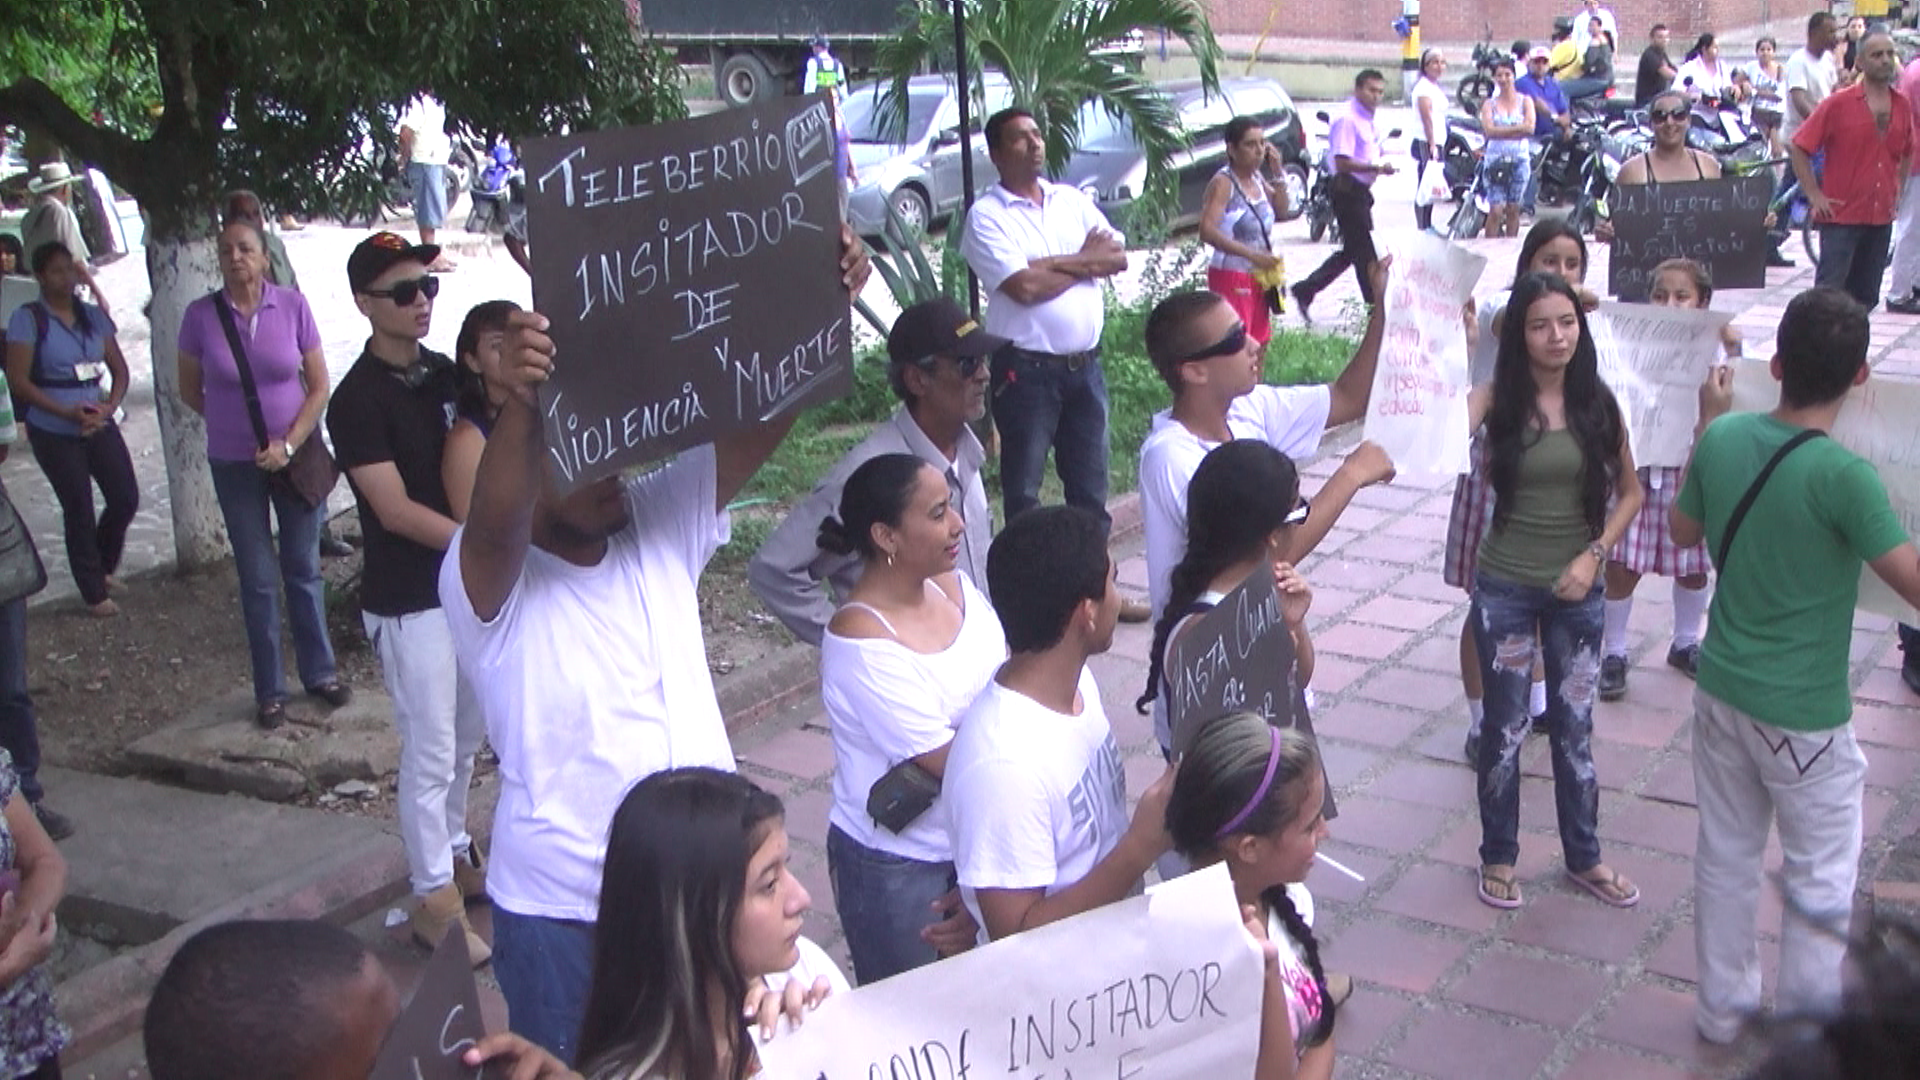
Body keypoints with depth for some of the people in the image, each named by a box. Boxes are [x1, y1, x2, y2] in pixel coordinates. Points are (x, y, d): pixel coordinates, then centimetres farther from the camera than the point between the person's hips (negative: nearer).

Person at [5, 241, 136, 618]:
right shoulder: (27, 318, -9)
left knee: (126, 499, 3)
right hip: (54, 433, -4)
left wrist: (110, 406, -11)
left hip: (99, 425, 4)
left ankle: (102, 567, 31)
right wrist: (67, 413, -19)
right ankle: (94, 592, 18)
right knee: (79, 510, 3)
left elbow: (119, 370, 8)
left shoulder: (93, 315, 5)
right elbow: (18, 381, -12)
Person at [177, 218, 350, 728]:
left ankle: (320, 672, 23)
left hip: (296, 453, 0)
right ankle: (269, 691, 15)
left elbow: (319, 386, -4)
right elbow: (190, 391, 5)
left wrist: (288, 443, -12)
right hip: (235, 465, 0)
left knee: (304, 568, 10)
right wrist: (236, 423, 1)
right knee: (258, 578, 6)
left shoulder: (293, 306, -8)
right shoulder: (201, 316, -8)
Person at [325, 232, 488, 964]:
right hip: (408, 601, -7)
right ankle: (433, 899, 12)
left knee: (465, 738, 19)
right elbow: (396, 511, -19)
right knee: (430, 753, 0)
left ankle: (454, 856, 37)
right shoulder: (358, 402, -15)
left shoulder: (444, 373, 6)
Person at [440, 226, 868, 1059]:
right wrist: (520, 403, -58)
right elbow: (494, 521, -40)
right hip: (562, 908, -4)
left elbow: (757, 425, -10)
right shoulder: (488, 582, -16)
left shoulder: (659, 525, -2)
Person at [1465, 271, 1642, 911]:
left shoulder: (1597, 402, -3)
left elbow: (1630, 491, 7)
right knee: (1506, 728, 9)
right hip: (1504, 588, -2)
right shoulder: (1497, 399, -10)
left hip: (1577, 590, 2)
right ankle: (1498, 855, 27)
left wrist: (1595, 554, -7)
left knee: (1575, 727, 14)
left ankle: (1583, 857, 31)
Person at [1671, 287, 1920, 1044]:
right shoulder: (1843, 475, -24)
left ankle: (1723, 1008, 33)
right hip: (1803, 714, -6)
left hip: (1722, 690, 6)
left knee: (1725, 856, 19)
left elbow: (1684, 532, 11)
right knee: (1821, 884, 11)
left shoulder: (1724, 438, -7)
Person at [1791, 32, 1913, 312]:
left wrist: (1897, 190, 14)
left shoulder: (1903, 106, 7)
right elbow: (1798, 148, -7)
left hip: (1882, 217, 5)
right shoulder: (1839, 104, -8)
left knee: (1866, 296, 10)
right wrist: (1814, 195, -10)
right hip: (1841, 215, -5)